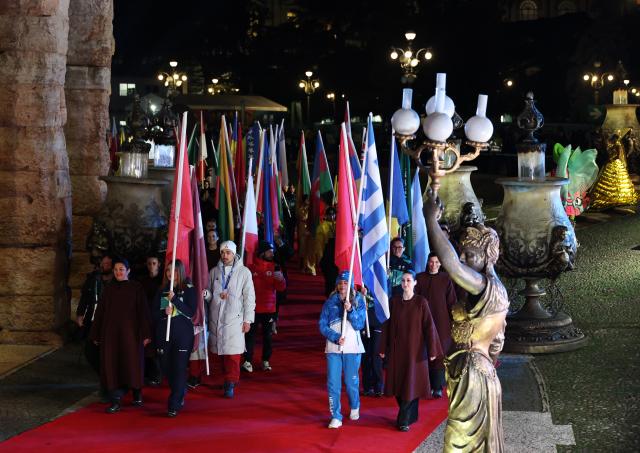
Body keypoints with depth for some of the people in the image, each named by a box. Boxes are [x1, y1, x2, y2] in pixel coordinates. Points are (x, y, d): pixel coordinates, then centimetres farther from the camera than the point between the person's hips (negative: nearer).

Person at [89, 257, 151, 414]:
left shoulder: (136, 288, 0)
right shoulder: (108, 290, 10)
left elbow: (143, 311, -4)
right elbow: (99, 313, 12)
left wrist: (145, 334, -11)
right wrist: (96, 335, 9)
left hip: (130, 333, -3)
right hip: (110, 333, 3)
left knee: (132, 364, 2)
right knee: (112, 365, -3)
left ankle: (137, 395, 23)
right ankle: (115, 401, -2)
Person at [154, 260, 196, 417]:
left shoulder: (189, 290, -1)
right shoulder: (162, 291, 9)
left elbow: (191, 312, -10)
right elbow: (155, 313, 9)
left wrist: (174, 299, -19)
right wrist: (164, 313, -13)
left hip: (183, 335, -4)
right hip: (164, 334, 4)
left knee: (179, 368, -7)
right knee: (166, 368, 9)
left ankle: (174, 405, -4)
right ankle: (181, 394, 34)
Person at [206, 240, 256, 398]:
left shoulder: (244, 272, 1)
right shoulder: (214, 272, 11)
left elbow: (249, 297, 1)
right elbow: (209, 294, 16)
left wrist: (247, 320, -3)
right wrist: (206, 293, -8)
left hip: (234, 318, -3)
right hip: (216, 318, 3)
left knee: (233, 352, -8)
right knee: (220, 350, 5)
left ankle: (231, 383, -4)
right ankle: (229, 378, 18)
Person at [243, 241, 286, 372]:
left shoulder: (274, 267, 4)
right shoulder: (251, 267, -5)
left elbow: (281, 288, -1)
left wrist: (280, 279, -22)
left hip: (269, 308, 3)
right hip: (253, 308, -3)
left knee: (268, 336, 8)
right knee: (250, 334, -2)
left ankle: (266, 361, 15)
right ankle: (248, 361, 1)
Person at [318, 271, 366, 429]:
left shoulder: (358, 301, 2)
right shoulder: (330, 302, 4)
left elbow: (359, 325, -6)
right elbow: (322, 325, 1)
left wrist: (350, 310, -20)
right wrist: (335, 337, -13)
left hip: (353, 347, -1)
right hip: (333, 348, 1)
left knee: (351, 382, 7)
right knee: (333, 383, -5)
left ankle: (355, 408, 34)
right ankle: (336, 416, 2)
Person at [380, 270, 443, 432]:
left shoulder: (421, 302, -6)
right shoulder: (394, 302, 3)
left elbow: (429, 326, -7)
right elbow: (387, 326, 6)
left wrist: (432, 350, -9)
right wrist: (383, 349, 6)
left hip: (414, 349, -3)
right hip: (396, 350, 3)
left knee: (411, 384, -3)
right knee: (398, 382, 6)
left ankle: (404, 420, 1)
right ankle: (411, 415, 23)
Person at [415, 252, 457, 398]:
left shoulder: (446, 279, 3)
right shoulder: (420, 278, 5)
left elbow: (452, 301, 3)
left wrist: (453, 320, -2)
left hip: (441, 322, -1)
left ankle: (438, 387, 0)